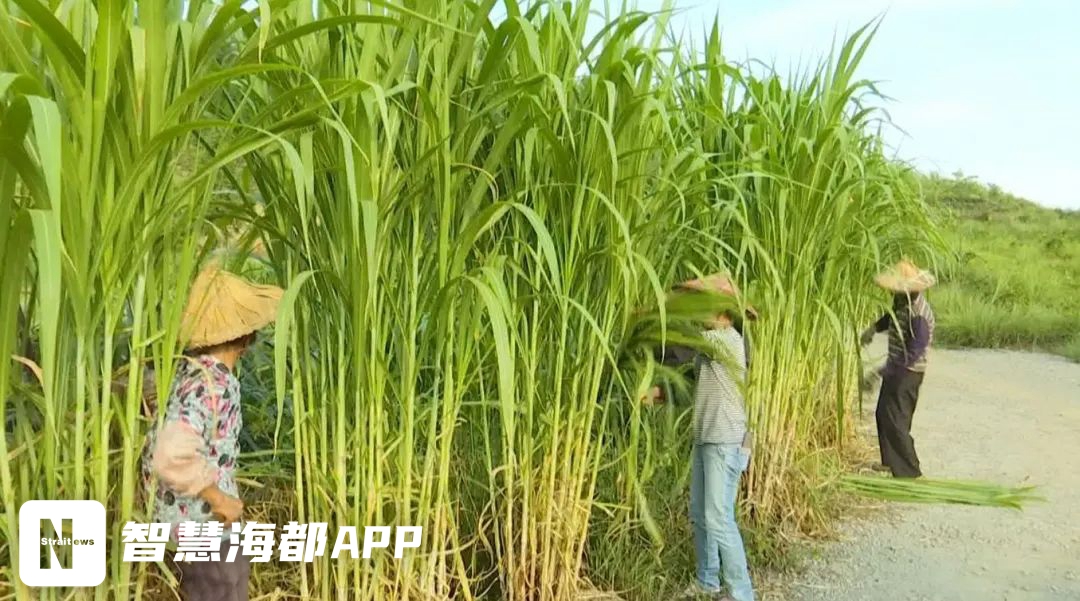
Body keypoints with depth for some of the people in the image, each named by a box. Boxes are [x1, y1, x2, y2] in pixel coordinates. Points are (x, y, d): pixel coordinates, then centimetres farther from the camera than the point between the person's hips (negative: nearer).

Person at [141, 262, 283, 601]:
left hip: (195, 520, 9)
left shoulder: (195, 369, 3)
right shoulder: (208, 384, -26)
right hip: (203, 524, -9)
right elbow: (172, 458, -37)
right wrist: (219, 499, -23)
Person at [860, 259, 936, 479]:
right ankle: (891, 461, 35)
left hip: (907, 373, -10)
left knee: (896, 421, -7)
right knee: (883, 414, 20)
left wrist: (885, 371, -24)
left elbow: (913, 354, -27)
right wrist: (874, 328, 8)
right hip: (895, 368, 10)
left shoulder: (919, 315, -28)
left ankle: (910, 472, 2)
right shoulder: (903, 303, 0)